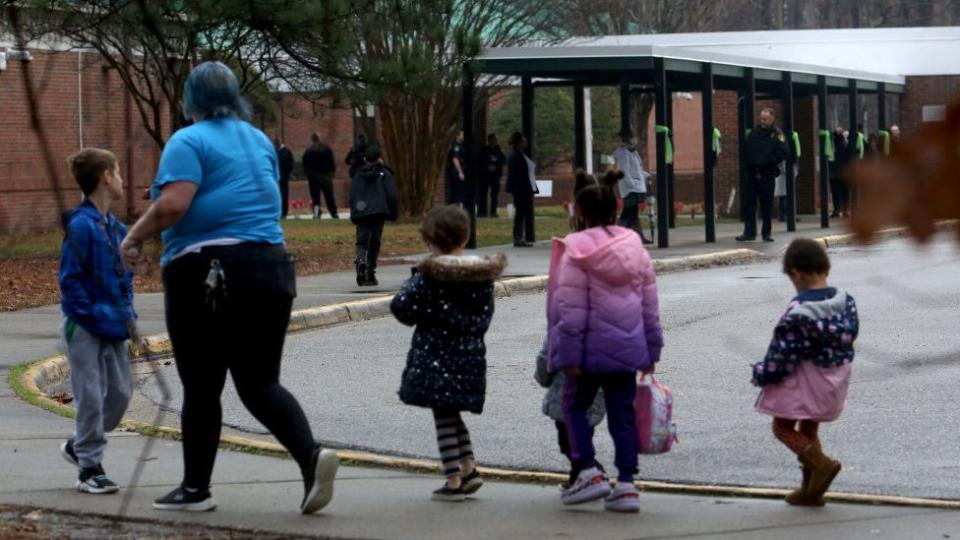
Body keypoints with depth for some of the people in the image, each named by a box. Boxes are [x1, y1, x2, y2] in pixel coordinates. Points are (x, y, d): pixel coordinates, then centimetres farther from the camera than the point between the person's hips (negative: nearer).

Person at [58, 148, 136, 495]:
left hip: (113, 327, 8)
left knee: (121, 392, 10)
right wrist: (94, 317, -18)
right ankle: (89, 467, 7)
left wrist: (127, 313, 7)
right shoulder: (81, 225, -16)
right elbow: (70, 280, -16)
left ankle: (80, 446, 29)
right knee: (91, 397, -3)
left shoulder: (115, 227, 9)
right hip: (84, 328, -8)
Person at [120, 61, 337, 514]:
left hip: (205, 276, -6)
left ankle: (196, 488, 14)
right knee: (260, 383, 7)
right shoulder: (259, 140, 14)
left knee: (201, 388, 5)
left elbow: (172, 204, -19)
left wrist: (135, 237, -4)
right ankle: (310, 455, -15)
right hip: (271, 268, 6)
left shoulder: (189, 141, -7)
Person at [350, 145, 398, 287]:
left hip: (361, 213, 1)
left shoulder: (357, 176, 11)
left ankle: (360, 260, -29)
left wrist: (354, 216, 12)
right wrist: (393, 214, 5)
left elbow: (352, 197, 8)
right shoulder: (384, 174, 3)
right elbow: (391, 195, -3)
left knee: (361, 241, 3)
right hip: (378, 213, -1)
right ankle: (370, 274, 7)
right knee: (375, 243, 7)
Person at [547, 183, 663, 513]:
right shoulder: (635, 248, 8)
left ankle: (588, 472, 1)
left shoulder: (577, 251, -10)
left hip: (592, 347, -5)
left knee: (575, 405, 12)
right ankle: (626, 485, 5)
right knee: (623, 413, 7)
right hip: (627, 346, 5)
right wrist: (651, 349, 18)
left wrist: (569, 353, -11)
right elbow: (650, 305, 12)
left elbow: (572, 308, -13)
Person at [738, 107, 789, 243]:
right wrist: (751, 162, -2)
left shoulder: (777, 134, -3)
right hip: (752, 173, 4)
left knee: (767, 205, 2)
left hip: (768, 175, -4)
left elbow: (783, 153, -11)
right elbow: (747, 150, 14)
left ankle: (766, 233, 12)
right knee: (747, 203, 0)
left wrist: (767, 162, -15)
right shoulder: (754, 132, 9)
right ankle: (749, 232, 6)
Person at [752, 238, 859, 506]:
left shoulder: (798, 311, -21)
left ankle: (821, 464, -13)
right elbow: (847, 339, 8)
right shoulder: (845, 302, 0)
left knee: (783, 427, 6)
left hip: (802, 380, -7)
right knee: (809, 429, 19)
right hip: (832, 381, 8)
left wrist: (762, 374, -5)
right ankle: (810, 490, 20)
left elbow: (785, 350, -19)